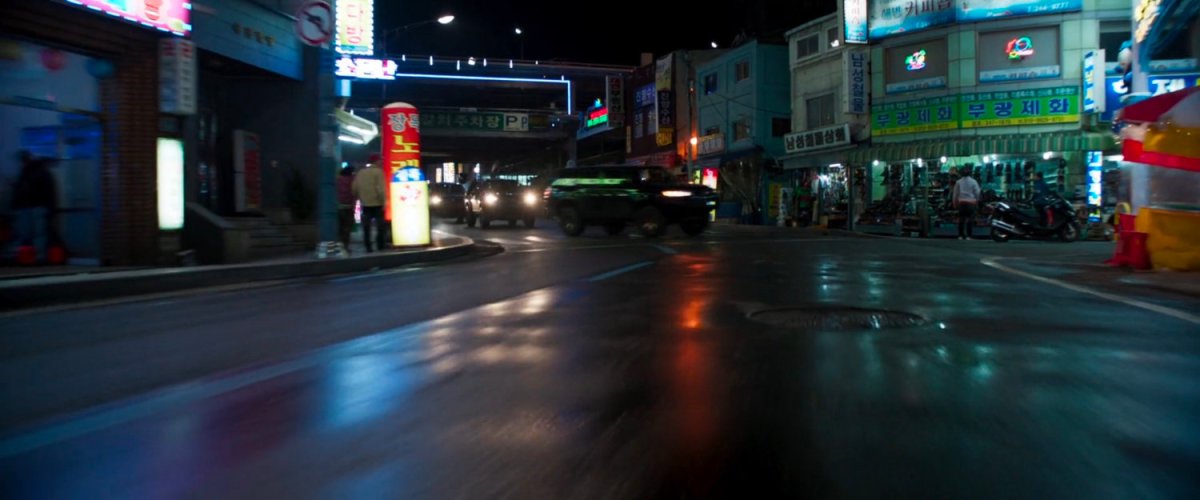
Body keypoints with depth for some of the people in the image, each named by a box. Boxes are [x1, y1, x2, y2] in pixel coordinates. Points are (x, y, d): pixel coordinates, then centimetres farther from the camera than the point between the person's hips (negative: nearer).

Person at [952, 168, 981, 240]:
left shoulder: (958, 182, 3)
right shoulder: (973, 182, -2)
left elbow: (955, 194, 6)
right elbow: (977, 193, 1)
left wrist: (955, 203, 15)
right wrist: (977, 202, 15)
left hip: (961, 202, 2)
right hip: (971, 202, -2)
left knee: (961, 219, 6)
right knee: (970, 219, 1)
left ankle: (960, 235, 5)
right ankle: (968, 236, -3)